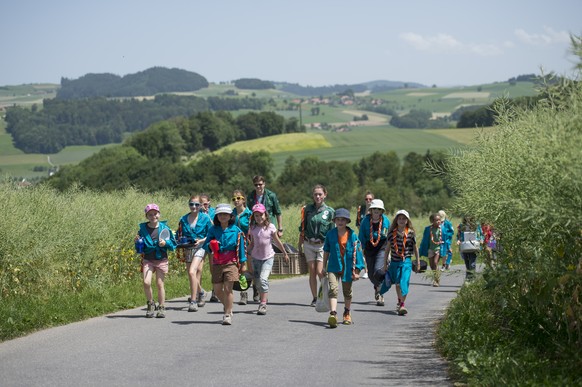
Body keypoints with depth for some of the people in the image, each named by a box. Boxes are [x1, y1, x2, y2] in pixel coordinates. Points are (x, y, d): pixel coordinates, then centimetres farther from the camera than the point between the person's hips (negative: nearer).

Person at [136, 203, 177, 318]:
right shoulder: (143, 229, 2)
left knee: (160, 283, 2)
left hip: (161, 260, -1)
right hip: (147, 260, 1)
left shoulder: (164, 228, -2)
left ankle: (161, 308, 15)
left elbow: (173, 244, 4)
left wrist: (166, 243, -15)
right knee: (146, 282, -13)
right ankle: (150, 304, 8)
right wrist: (137, 243, -11)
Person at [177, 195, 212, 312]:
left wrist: (201, 241, -13)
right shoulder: (183, 219, 7)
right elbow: (179, 235, 16)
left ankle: (193, 301, -19)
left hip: (200, 247, -5)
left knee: (192, 272, -22)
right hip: (187, 249, 5)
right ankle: (201, 292, 41)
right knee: (191, 274, 11)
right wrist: (181, 240, -5)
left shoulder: (205, 218, -3)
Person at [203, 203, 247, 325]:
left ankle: (228, 315, -4)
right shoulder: (213, 230, 5)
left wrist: (243, 263, 6)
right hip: (217, 263, 3)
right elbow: (206, 245, 8)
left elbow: (241, 247, 6)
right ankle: (227, 306, 32)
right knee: (217, 290, 5)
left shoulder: (236, 230, 1)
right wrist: (210, 246, -16)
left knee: (228, 289, -10)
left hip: (231, 262, -3)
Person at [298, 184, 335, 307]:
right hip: (309, 244, 2)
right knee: (312, 272, 3)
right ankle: (315, 298, 12)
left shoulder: (329, 211, -1)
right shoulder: (307, 209, 4)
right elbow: (302, 228, 11)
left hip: (323, 245, -2)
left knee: (320, 272, -12)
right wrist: (300, 244, 10)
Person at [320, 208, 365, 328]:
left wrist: (356, 270, -5)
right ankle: (333, 314, -28)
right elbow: (326, 251, 9)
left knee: (347, 292, 15)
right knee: (333, 289, -19)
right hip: (333, 267, 0)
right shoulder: (330, 234, -2)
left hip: (347, 267, 0)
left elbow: (357, 253, -3)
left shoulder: (352, 235, -6)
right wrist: (324, 267, 12)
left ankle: (347, 313, 37)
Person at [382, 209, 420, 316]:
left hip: (406, 261, -3)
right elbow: (388, 247, 8)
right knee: (397, 283, 15)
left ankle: (402, 305, -14)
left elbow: (415, 247, 8)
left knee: (404, 282, -14)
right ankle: (399, 301, 36)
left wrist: (418, 261, 15)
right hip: (394, 261, 3)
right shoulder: (392, 232, 1)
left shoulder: (410, 233, -3)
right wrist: (385, 263, 10)